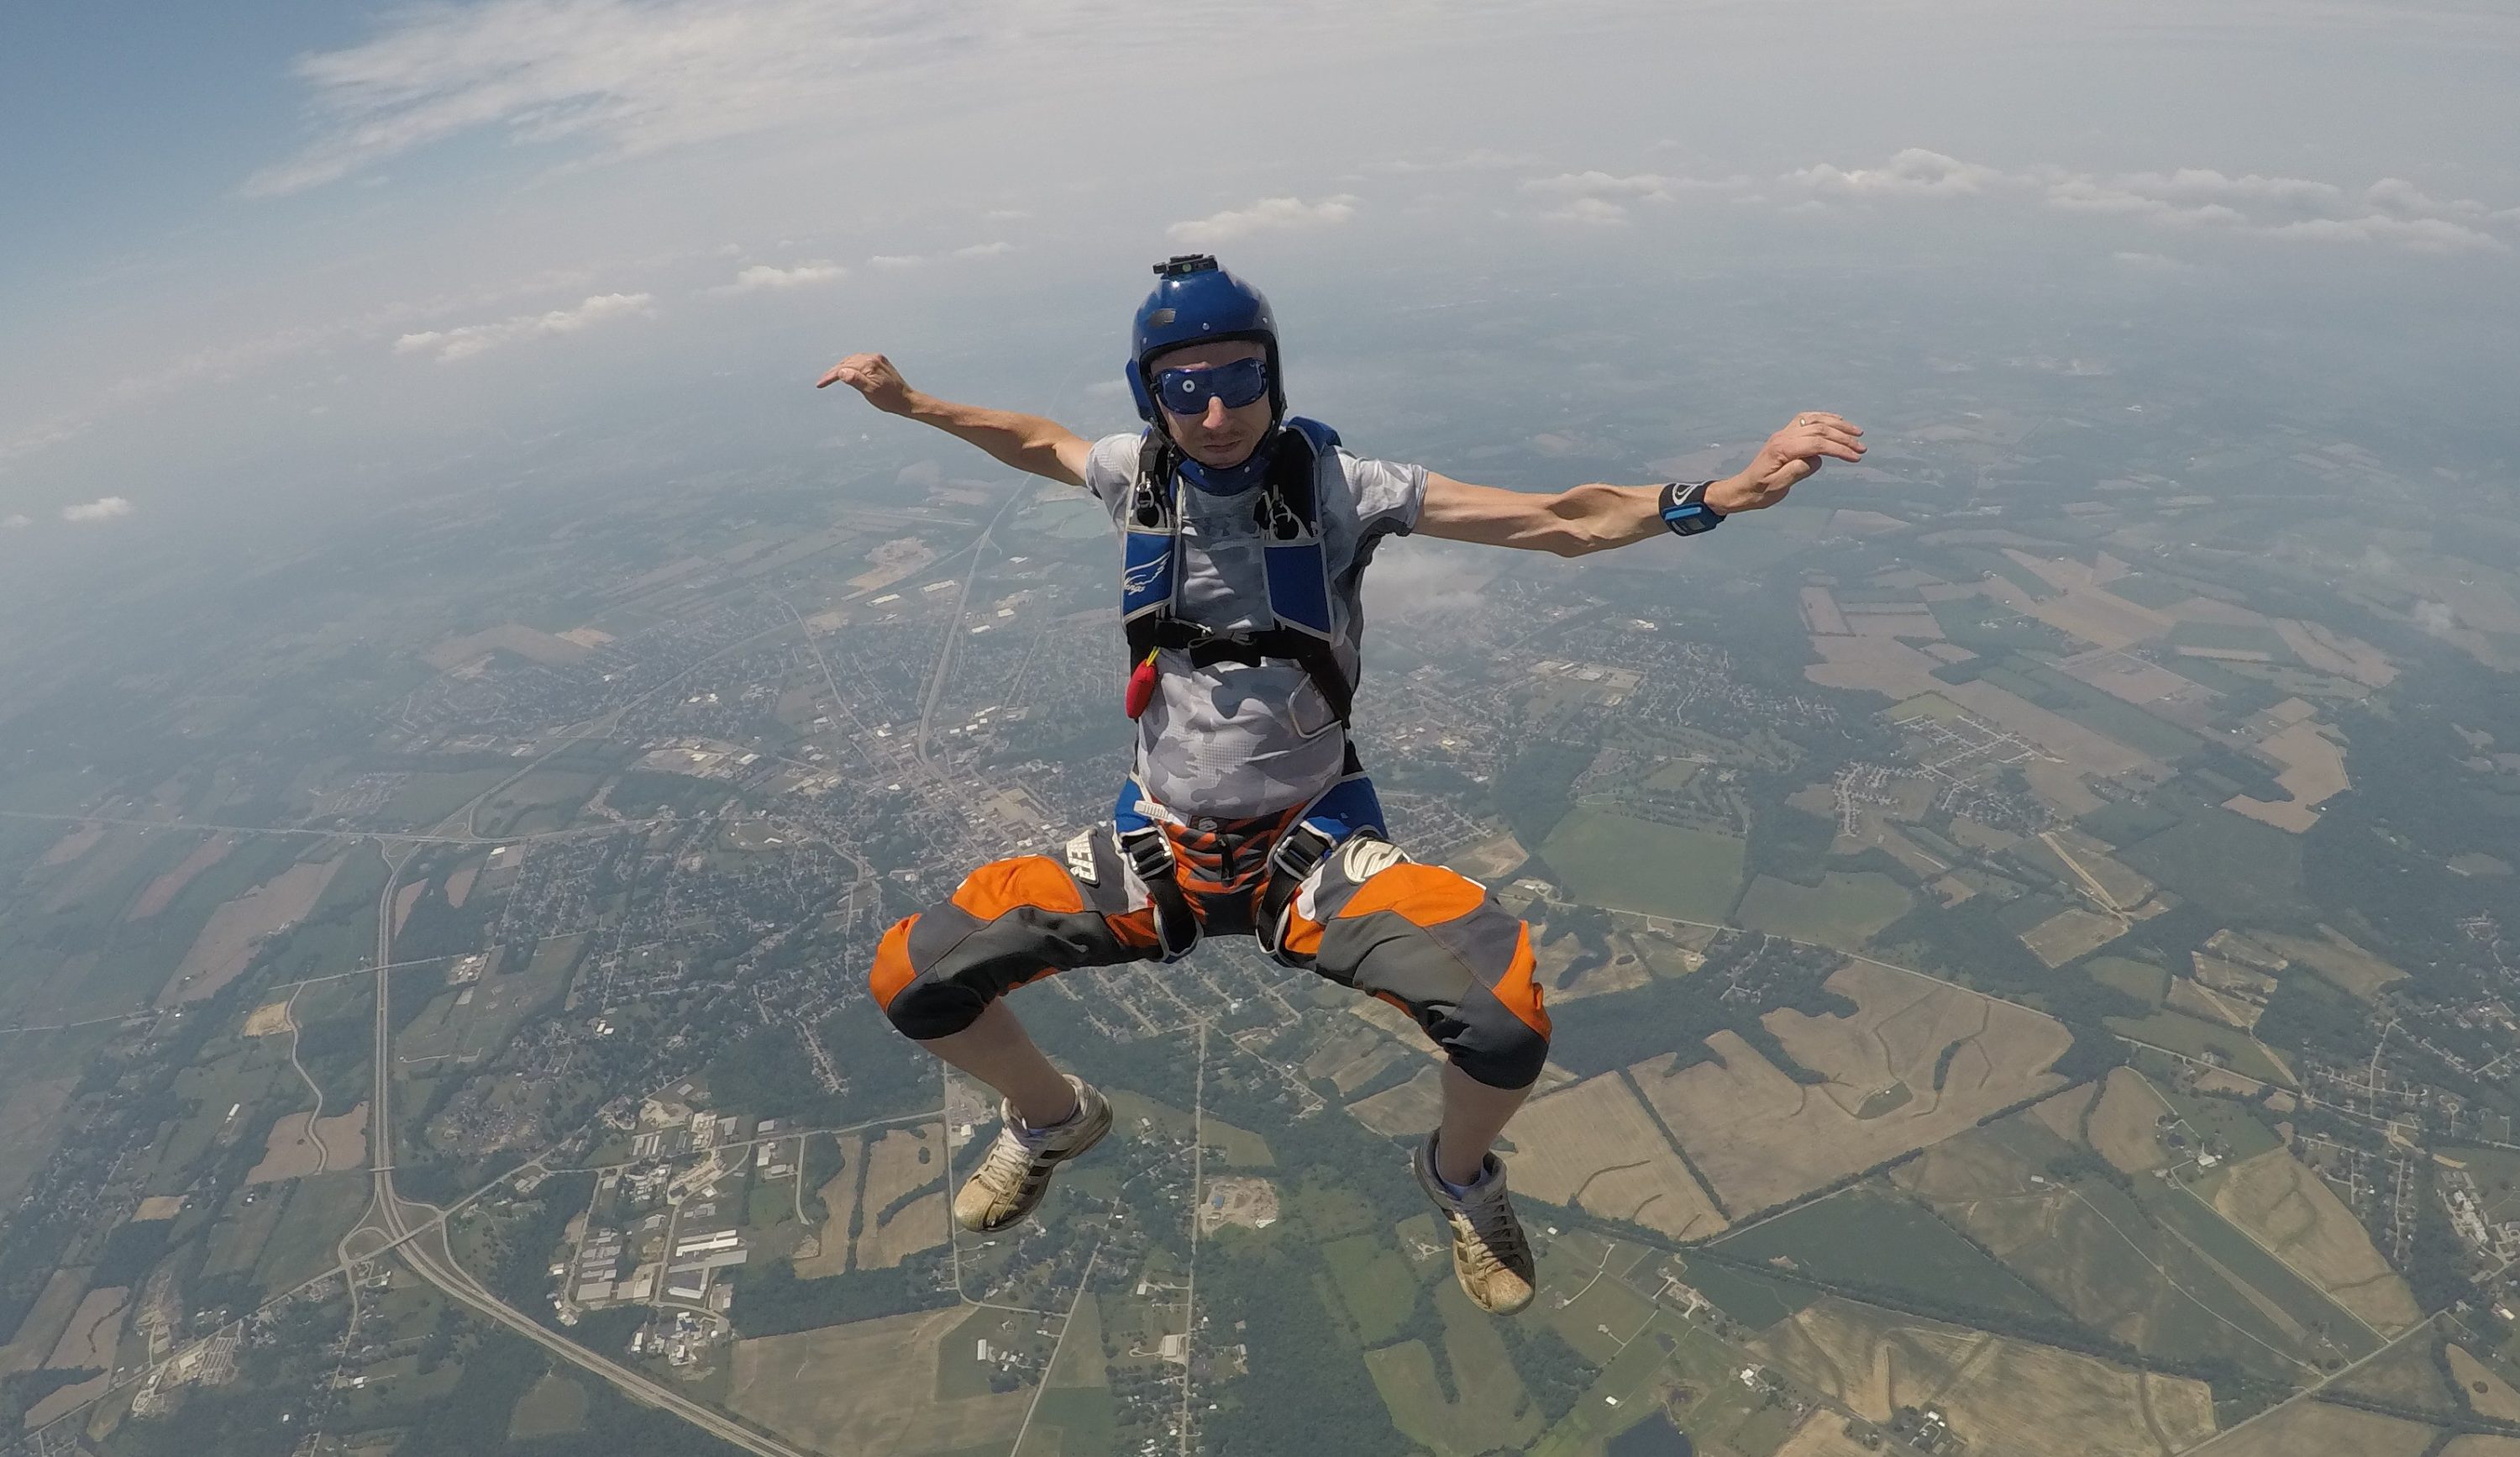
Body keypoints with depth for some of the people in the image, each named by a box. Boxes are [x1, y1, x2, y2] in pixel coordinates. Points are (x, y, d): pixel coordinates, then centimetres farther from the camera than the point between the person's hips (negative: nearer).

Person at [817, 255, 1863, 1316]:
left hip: (1312, 849, -3)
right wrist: (910, 403, 19)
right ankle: (1053, 1118, 28)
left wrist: (1721, 494, -29)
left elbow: (1559, 522, -17)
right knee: (913, 978, -7)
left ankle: (1458, 1173, 13)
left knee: (1506, 1020, -27)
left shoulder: (1335, 485, -13)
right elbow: (1040, 443, 22)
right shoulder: (1139, 475, -3)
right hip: (1158, 847, 3)